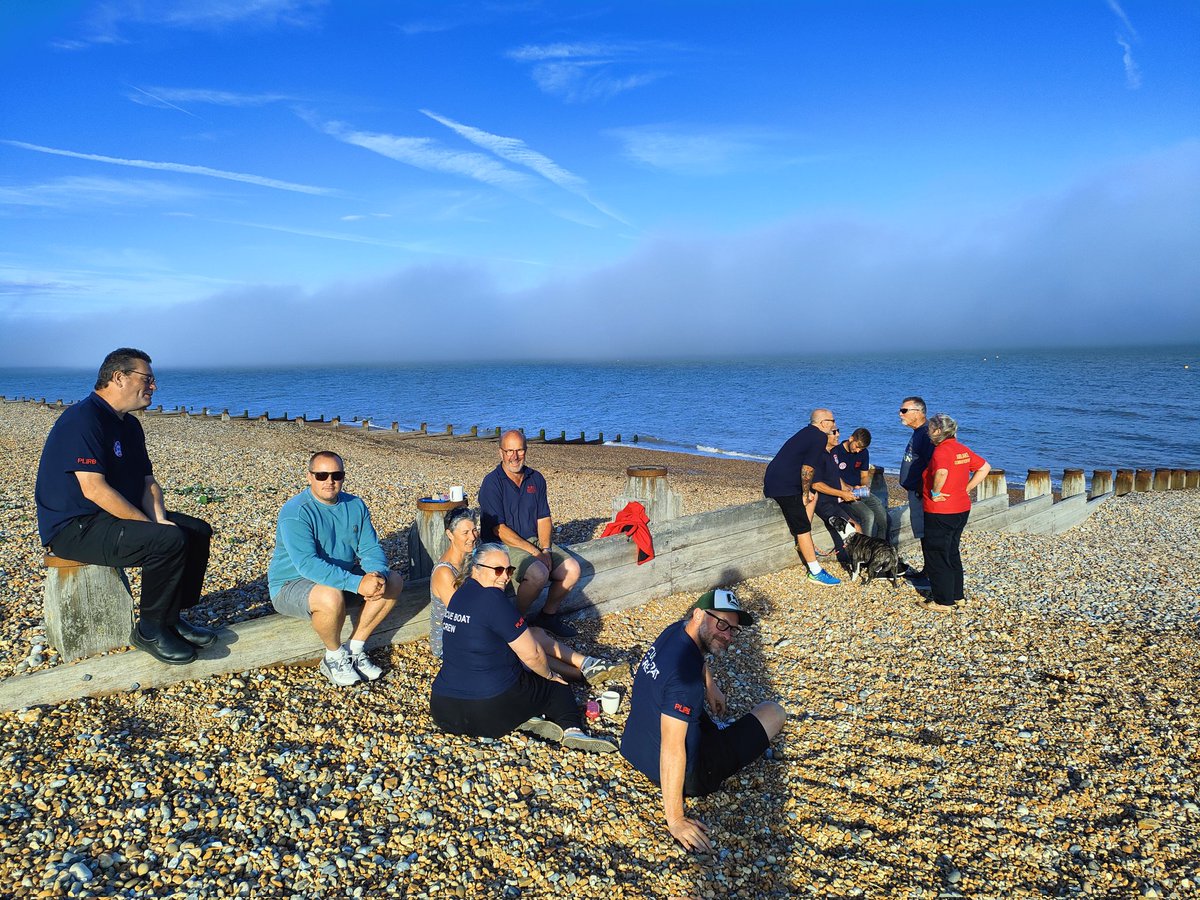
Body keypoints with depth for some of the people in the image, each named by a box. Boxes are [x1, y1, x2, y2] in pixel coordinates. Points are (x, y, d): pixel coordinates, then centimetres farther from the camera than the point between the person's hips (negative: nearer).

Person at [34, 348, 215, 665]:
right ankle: (150, 630, -10)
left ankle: (172, 617, 9)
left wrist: (159, 518, -9)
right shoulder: (83, 419, -19)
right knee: (169, 540, -28)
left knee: (198, 530, 2)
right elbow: (94, 489, -27)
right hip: (74, 528, -10)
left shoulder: (130, 425, 12)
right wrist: (153, 526, -24)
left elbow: (148, 481, 11)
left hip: (117, 517, 10)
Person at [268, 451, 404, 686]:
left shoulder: (355, 506, -1)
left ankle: (354, 650, -1)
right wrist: (357, 583, -41)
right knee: (331, 596, -38)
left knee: (393, 581, -6)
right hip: (291, 585, -7)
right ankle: (334, 658, -8)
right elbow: (307, 563, -33)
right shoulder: (295, 512, -22)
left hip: (341, 578, 7)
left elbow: (371, 549, -3)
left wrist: (378, 575, -28)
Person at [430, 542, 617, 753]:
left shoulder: (461, 594, 10)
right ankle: (571, 729, -7)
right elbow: (531, 654, -12)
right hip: (488, 710, -7)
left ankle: (524, 719, 6)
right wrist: (550, 674, 9)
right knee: (557, 686, 16)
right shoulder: (493, 599, -16)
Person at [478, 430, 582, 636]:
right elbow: (499, 529, -16)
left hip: (535, 540, 6)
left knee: (572, 569, -12)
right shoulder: (492, 482, -11)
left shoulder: (536, 479, 9)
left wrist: (545, 550, -11)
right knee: (539, 573, -31)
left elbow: (544, 518, 7)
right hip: (503, 545, -6)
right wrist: (534, 552, -19)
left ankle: (549, 614, 11)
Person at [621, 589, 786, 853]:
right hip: (684, 774, -8)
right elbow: (672, 750, -33)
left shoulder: (677, 630, -6)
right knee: (774, 712, 4)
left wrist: (711, 687, 6)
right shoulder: (685, 676, -33)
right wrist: (675, 821, -28)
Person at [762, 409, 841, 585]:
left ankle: (803, 543, 24)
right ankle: (816, 572, -2)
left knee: (813, 495, 26)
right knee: (803, 528, -6)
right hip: (783, 488, -10)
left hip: (772, 480, 10)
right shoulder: (819, 438, -11)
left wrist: (807, 492, 23)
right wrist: (805, 493, -3)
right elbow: (807, 469, -16)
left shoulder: (807, 432, 18)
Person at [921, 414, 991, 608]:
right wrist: (967, 489, 11)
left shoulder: (941, 450, -19)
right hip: (962, 509, 9)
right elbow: (985, 467, 15)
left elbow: (942, 472, -39)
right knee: (952, 552, 20)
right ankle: (956, 594, 29)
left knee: (936, 556, 3)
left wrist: (935, 491, -23)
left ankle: (943, 600, 10)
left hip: (940, 513, -9)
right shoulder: (963, 449, 8)